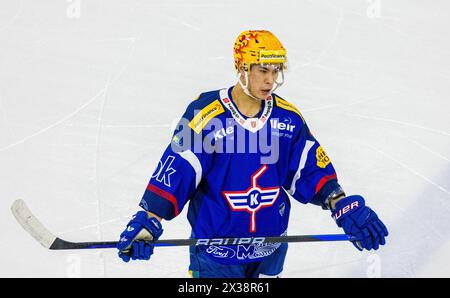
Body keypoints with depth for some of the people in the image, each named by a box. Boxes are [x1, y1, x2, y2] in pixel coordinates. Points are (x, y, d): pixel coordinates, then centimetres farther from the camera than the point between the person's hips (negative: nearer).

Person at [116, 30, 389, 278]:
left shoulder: (288, 117, -3)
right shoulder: (206, 115, -17)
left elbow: (312, 170, 0)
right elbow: (175, 171, -19)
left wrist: (345, 208, -12)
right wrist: (148, 222, -27)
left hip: (270, 249, 4)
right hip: (216, 251, -4)